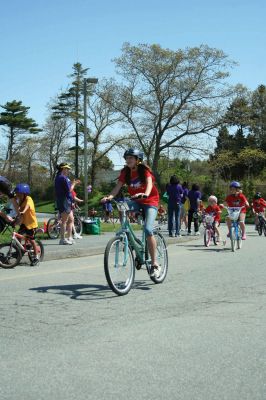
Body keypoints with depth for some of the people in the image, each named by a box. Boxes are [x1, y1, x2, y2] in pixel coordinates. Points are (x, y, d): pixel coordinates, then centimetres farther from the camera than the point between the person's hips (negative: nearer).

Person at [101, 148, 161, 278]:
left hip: (150, 202, -4)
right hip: (136, 201, 5)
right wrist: (109, 197, -32)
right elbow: (117, 187, -12)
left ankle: (154, 264, -14)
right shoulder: (125, 172, -2)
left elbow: (149, 183, -31)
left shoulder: (144, 170, -14)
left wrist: (145, 194, -53)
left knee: (148, 230, -23)